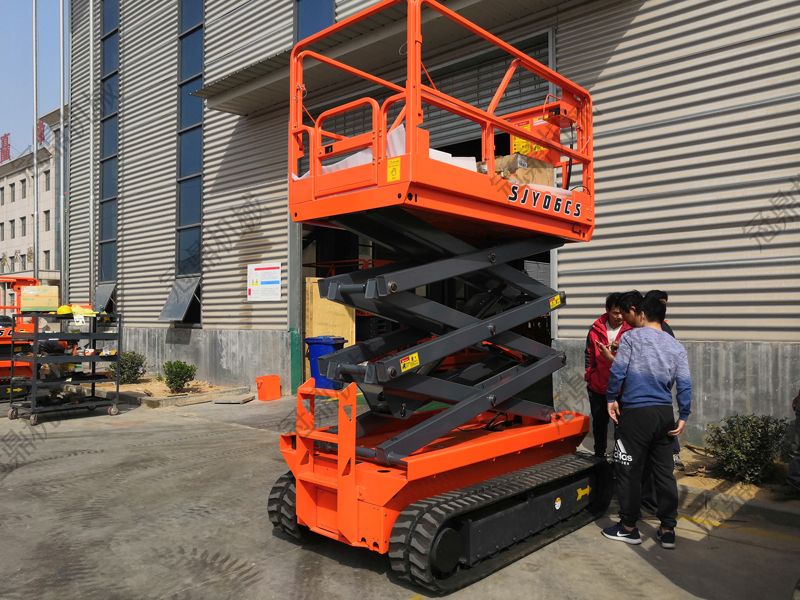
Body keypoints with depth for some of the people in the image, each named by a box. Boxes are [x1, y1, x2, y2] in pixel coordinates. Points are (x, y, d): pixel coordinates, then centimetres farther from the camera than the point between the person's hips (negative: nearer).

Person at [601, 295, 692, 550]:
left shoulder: (632, 336, -3)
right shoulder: (676, 346, 11)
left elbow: (617, 370, -9)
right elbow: (684, 383, 5)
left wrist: (611, 399, 1)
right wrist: (683, 416, 8)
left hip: (636, 413, -5)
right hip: (664, 414, 6)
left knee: (629, 471, 4)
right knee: (664, 472, 12)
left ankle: (629, 528, 13)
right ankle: (668, 529, 18)